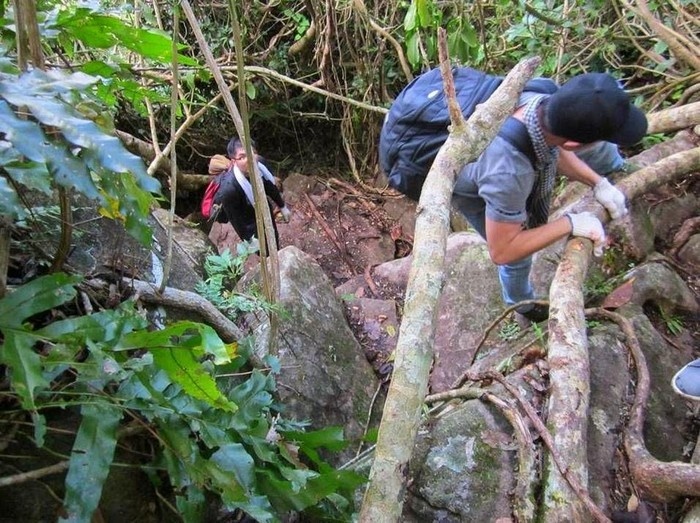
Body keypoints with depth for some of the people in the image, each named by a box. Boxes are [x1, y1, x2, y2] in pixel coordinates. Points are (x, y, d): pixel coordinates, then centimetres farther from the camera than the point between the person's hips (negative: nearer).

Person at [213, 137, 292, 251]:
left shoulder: (259, 164, -23)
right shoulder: (229, 188, -41)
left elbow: (270, 187, -2)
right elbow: (235, 218, -24)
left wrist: (282, 206, 12)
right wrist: (248, 239, -12)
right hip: (251, 227, -6)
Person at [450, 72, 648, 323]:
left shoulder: (546, 102, -31)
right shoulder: (508, 175, -50)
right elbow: (501, 252, -36)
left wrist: (598, 182, -12)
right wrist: (570, 224, -31)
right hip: (470, 188, -5)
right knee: (518, 256, 13)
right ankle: (525, 309, 48)